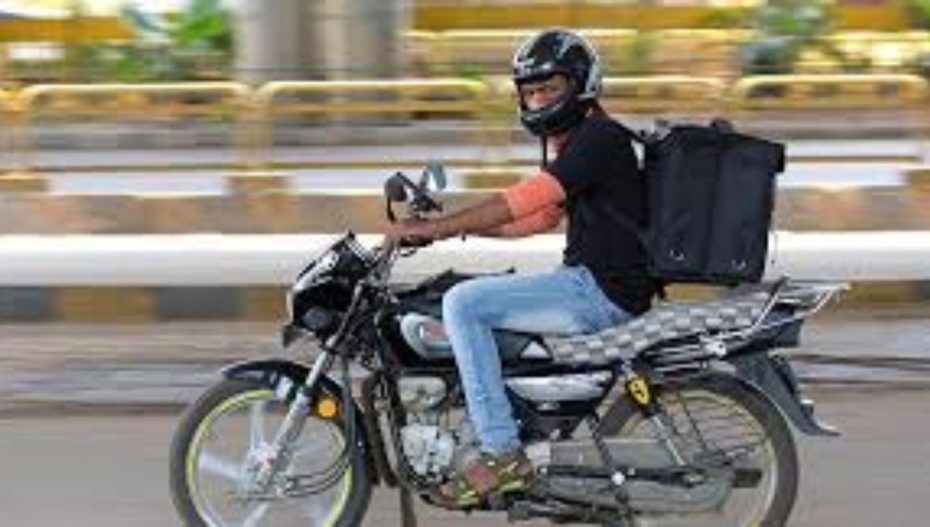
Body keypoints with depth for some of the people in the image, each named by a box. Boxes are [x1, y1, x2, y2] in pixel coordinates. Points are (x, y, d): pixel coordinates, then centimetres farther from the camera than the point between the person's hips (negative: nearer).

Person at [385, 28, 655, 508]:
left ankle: (503, 456, -19)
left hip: (603, 291, -11)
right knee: (469, 301, 22)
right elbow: (541, 217, 26)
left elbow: (524, 201, -22)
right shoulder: (575, 144, 18)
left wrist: (432, 228, -20)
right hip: (586, 281, 11)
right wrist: (452, 226, 17)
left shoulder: (602, 137, -14)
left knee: (463, 304, -19)